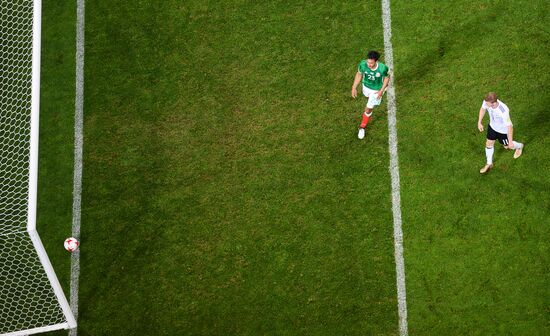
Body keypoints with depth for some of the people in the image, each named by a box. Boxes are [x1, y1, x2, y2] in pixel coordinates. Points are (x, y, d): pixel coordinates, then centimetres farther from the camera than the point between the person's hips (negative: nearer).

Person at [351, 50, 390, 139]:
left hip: (376, 90, -3)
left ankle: (362, 127, 27)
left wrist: (381, 91, -15)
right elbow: (359, 74, -11)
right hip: (366, 86, 3)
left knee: (368, 109, 2)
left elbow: (387, 78, -15)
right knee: (369, 96, 36)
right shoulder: (363, 64, -34)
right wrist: (354, 87, -10)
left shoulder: (383, 68, -39)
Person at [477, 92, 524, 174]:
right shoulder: (487, 102, -30)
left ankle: (519, 146, 56)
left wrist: (510, 142, -25)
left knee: (507, 146, 21)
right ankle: (489, 164, 39)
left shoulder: (503, 111, -46)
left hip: (503, 130, -5)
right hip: (492, 126, 5)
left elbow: (509, 126, -34)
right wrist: (479, 122, 0)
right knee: (489, 144, 16)